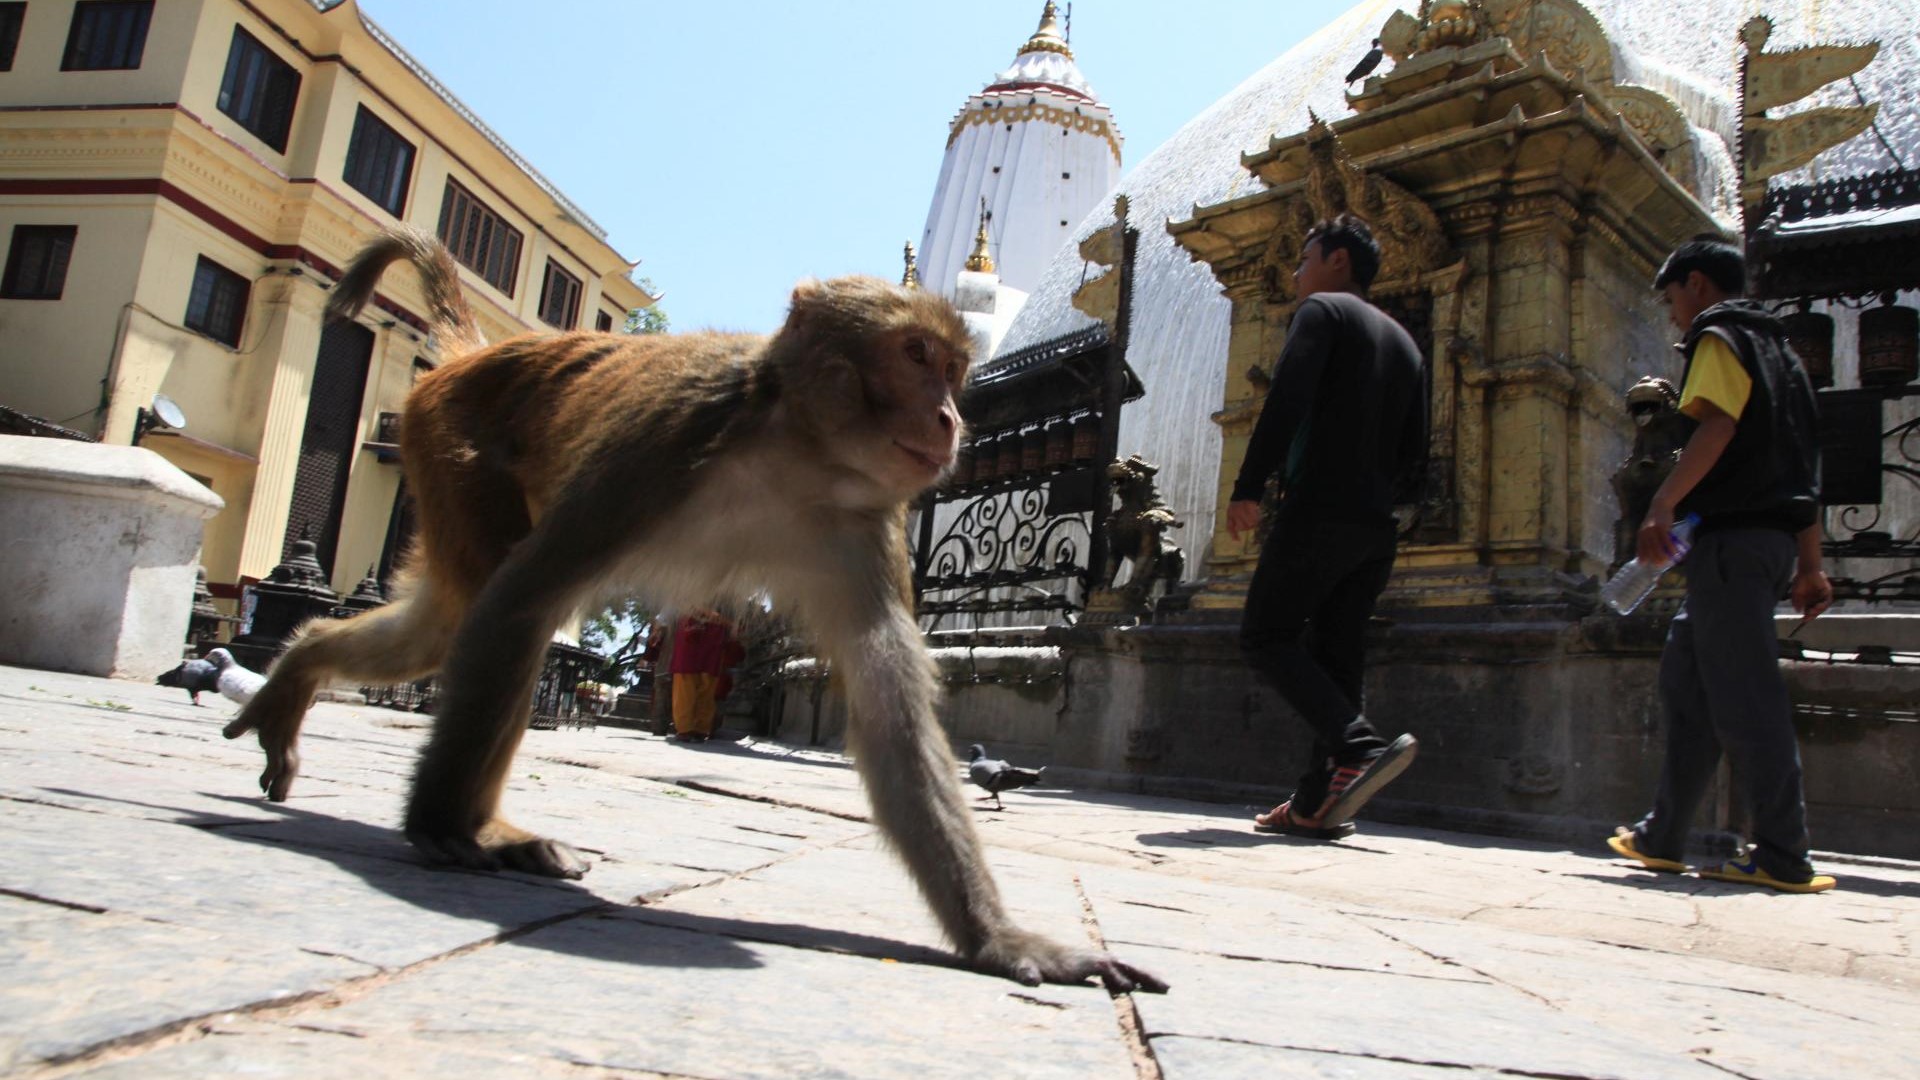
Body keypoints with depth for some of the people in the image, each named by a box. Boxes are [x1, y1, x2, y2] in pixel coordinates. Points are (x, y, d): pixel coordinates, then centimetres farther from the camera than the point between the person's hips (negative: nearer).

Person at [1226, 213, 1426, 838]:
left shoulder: (1323, 310, 1)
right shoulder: (1402, 341, 24)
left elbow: (1287, 399, -15)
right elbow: (1414, 449, 20)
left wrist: (1248, 488, -16)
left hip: (1318, 510, -8)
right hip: (1376, 526, 8)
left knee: (1267, 639, -7)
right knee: (1335, 657, 7)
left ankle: (1361, 747, -23)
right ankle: (1318, 803, 4)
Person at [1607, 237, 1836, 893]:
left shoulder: (1719, 335, 0)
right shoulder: (1775, 346, 26)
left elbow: (1718, 426, -18)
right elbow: (1802, 464, 21)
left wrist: (1662, 506, -22)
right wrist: (1810, 565, 19)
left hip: (1731, 534, -10)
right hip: (1774, 537, 10)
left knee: (1744, 696, -9)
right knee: (1687, 678, 11)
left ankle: (1784, 858, -7)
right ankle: (1661, 838, 15)